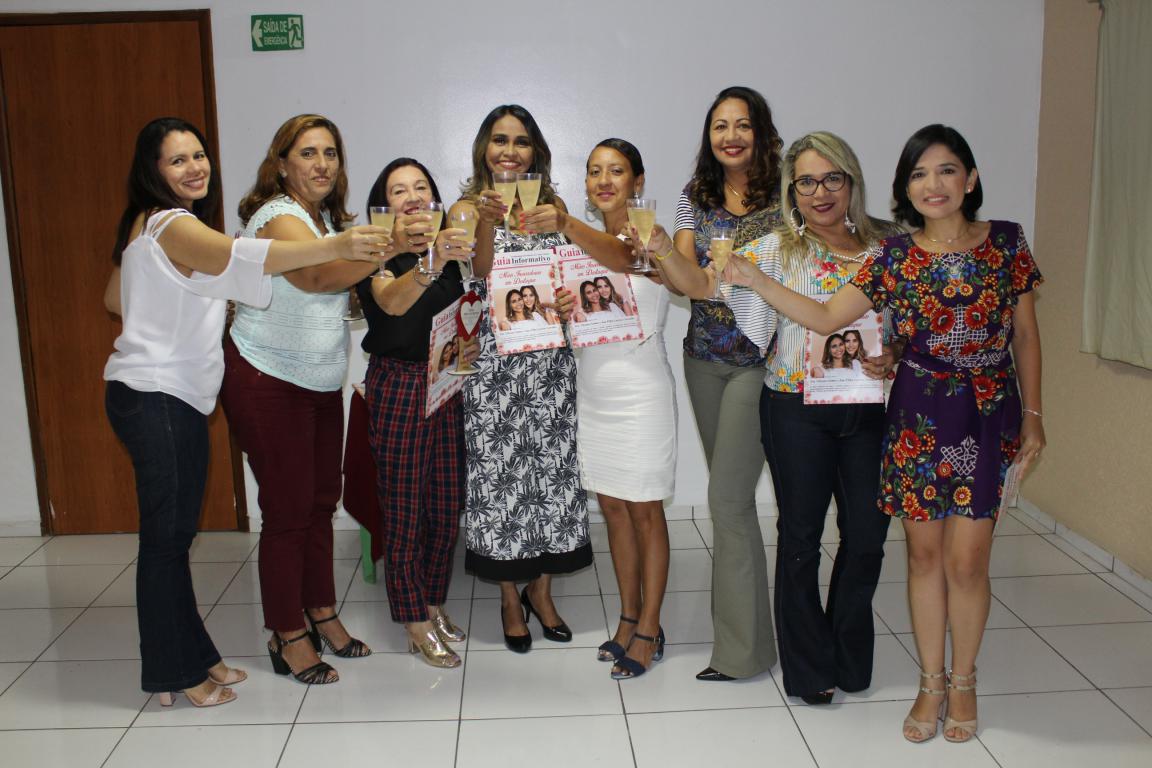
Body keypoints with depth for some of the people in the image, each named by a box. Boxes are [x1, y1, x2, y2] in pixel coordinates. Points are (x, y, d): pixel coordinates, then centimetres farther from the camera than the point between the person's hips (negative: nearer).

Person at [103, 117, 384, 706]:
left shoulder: (152, 226, 17)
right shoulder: (169, 224, -15)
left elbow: (114, 298, 24)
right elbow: (236, 257, -35)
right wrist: (333, 247, -47)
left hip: (179, 396, 10)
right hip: (152, 397, -10)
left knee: (177, 531, 13)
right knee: (165, 533, -3)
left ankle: (193, 656, 23)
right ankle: (172, 673, 8)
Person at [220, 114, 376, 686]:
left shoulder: (325, 218, 14)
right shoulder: (277, 217, -16)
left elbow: (343, 289, 14)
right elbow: (318, 276, -35)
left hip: (320, 383, 8)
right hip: (268, 383, -8)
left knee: (322, 500, 12)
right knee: (287, 510, -3)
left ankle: (322, 613, 26)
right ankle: (287, 635, 11)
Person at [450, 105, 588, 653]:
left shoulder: (554, 205, 11)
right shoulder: (467, 208, 1)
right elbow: (483, 277, -13)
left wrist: (572, 298, -11)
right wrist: (489, 220, -28)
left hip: (550, 358, 3)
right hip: (494, 358, -3)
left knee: (552, 467, 6)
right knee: (498, 470, 1)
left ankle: (540, 590, 23)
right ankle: (510, 597, 18)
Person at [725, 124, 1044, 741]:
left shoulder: (1006, 242, 0)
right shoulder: (894, 257, 0)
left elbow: (1025, 335, 7)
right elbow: (825, 318, -4)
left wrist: (1033, 415, 6)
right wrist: (754, 280, -13)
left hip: (987, 416, -1)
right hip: (916, 414, 1)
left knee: (965, 558, -1)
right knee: (924, 551, 8)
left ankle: (963, 681, 23)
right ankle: (931, 682, 25)